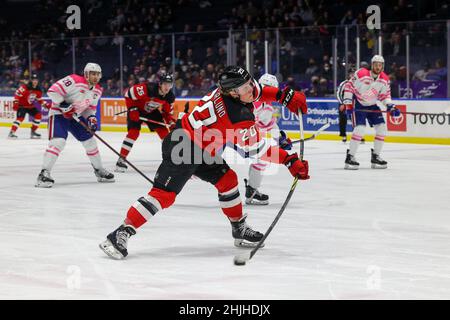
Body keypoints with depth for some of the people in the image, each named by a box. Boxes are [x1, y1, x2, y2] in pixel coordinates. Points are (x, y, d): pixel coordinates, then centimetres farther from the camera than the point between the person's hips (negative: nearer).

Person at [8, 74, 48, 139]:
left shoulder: (38, 90, 1)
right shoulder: (24, 87, -22)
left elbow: (39, 99, 15)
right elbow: (17, 94, -21)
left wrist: (45, 104, 4)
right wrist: (15, 103, -26)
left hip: (31, 106, 7)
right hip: (22, 105, -7)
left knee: (38, 115, -4)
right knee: (20, 118, -22)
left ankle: (33, 132, 8)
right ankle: (11, 132, -22)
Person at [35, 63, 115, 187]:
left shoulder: (97, 90, 2)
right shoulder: (74, 80, -23)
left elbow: (91, 107, 15)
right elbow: (53, 91, -25)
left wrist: (91, 117, -4)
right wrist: (63, 105, -29)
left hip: (76, 116, 8)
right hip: (59, 114, -8)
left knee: (90, 141, 11)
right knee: (58, 141, -25)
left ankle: (99, 170, 29)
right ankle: (44, 173, -25)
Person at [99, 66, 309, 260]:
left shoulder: (227, 89, -2)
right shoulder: (241, 120, -25)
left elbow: (257, 91, 20)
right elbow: (258, 150, -16)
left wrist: (285, 95, 10)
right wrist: (290, 161, -12)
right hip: (182, 149, -10)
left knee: (227, 179, 13)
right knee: (164, 194, -17)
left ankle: (239, 229, 26)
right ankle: (121, 234, -19)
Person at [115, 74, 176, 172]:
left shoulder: (170, 97, -16)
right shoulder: (147, 88, -35)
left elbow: (168, 112, 0)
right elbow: (129, 94, -25)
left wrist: (171, 122, -18)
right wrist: (132, 110, -25)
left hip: (152, 112, 5)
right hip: (136, 110, -5)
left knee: (164, 132, -1)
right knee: (134, 132, -19)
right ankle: (121, 159, -15)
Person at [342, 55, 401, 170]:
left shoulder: (385, 80, -4)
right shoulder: (361, 74, -21)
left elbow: (385, 95, 7)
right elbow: (349, 87, -14)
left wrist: (390, 106, -9)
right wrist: (348, 104, -18)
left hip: (372, 106, 6)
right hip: (358, 105, -6)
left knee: (382, 128, -2)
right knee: (360, 129, -21)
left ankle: (375, 156, 11)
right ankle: (350, 157, -13)